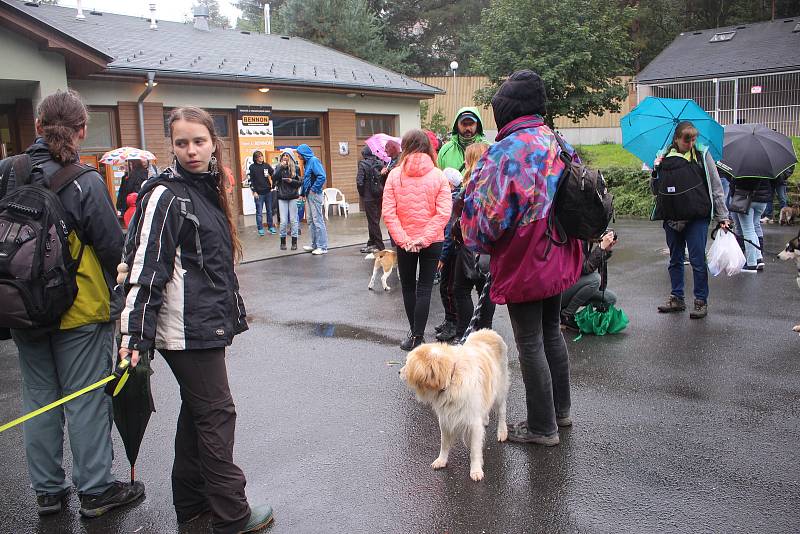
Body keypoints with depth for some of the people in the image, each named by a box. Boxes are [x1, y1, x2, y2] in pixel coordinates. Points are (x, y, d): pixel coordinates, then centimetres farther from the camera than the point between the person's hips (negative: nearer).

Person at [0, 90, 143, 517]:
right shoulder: (85, 181, -17)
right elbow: (114, 246, -13)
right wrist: (118, 295, 5)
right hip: (81, 309, -5)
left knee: (39, 397, 16)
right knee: (86, 400, 6)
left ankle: (46, 490, 27)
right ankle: (95, 490, 16)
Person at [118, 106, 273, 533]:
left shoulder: (208, 189, 12)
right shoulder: (167, 195, -14)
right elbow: (146, 267, -20)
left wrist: (229, 312, 24)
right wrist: (135, 334, -23)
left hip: (207, 324, 9)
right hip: (187, 329, -9)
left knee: (197, 411, 16)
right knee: (217, 413, -2)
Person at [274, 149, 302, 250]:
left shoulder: (295, 167, 1)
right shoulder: (279, 167, 5)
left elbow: (300, 182, 2)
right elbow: (274, 179, -9)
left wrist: (292, 181, -15)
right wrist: (281, 168, -15)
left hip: (293, 197, -1)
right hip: (282, 197, 1)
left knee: (293, 220, 4)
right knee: (283, 221, 0)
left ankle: (294, 242, 12)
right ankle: (283, 241, 14)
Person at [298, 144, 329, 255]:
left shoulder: (314, 160, -13)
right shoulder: (307, 162, 15)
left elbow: (322, 176, -23)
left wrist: (314, 189, -17)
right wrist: (303, 193, 16)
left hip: (314, 195, -10)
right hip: (309, 195, 10)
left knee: (318, 220, -6)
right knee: (311, 220, 14)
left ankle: (322, 247, -2)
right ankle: (314, 244, 23)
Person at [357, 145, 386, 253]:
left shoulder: (363, 164, -10)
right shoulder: (380, 163, 4)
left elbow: (359, 181, -17)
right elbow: (385, 179, 3)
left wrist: (361, 193, -3)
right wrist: (382, 191, 12)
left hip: (368, 197, -6)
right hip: (379, 196, 6)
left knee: (373, 221, 0)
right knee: (374, 220, 15)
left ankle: (379, 246, 1)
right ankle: (372, 243, 25)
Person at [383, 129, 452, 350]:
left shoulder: (395, 175, -6)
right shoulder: (438, 175, -7)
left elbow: (388, 212, -13)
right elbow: (444, 212, -14)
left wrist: (403, 240, -12)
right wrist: (425, 238, -14)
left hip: (404, 242, 0)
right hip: (432, 241, 0)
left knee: (408, 286, 16)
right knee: (425, 288, 6)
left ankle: (414, 332, 26)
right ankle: (418, 337, 4)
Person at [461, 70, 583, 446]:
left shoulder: (506, 151, -20)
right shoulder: (557, 143, 5)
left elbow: (488, 211, -18)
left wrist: (479, 243, 0)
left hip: (522, 263, -8)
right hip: (558, 258, 8)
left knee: (530, 344, 3)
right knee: (551, 333, 21)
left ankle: (542, 427, 14)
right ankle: (560, 410, 35)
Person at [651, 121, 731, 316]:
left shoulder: (702, 155, 0)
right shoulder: (664, 157, 6)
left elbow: (716, 187, 2)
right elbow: (655, 191, 11)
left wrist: (722, 216, 0)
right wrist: (655, 171, -6)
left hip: (697, 217, -3)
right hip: (672, 218, 3)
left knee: (697, 260, -2)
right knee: (675, 260, 12)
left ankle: (701, 301, 9)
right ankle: (676, 298, 24)